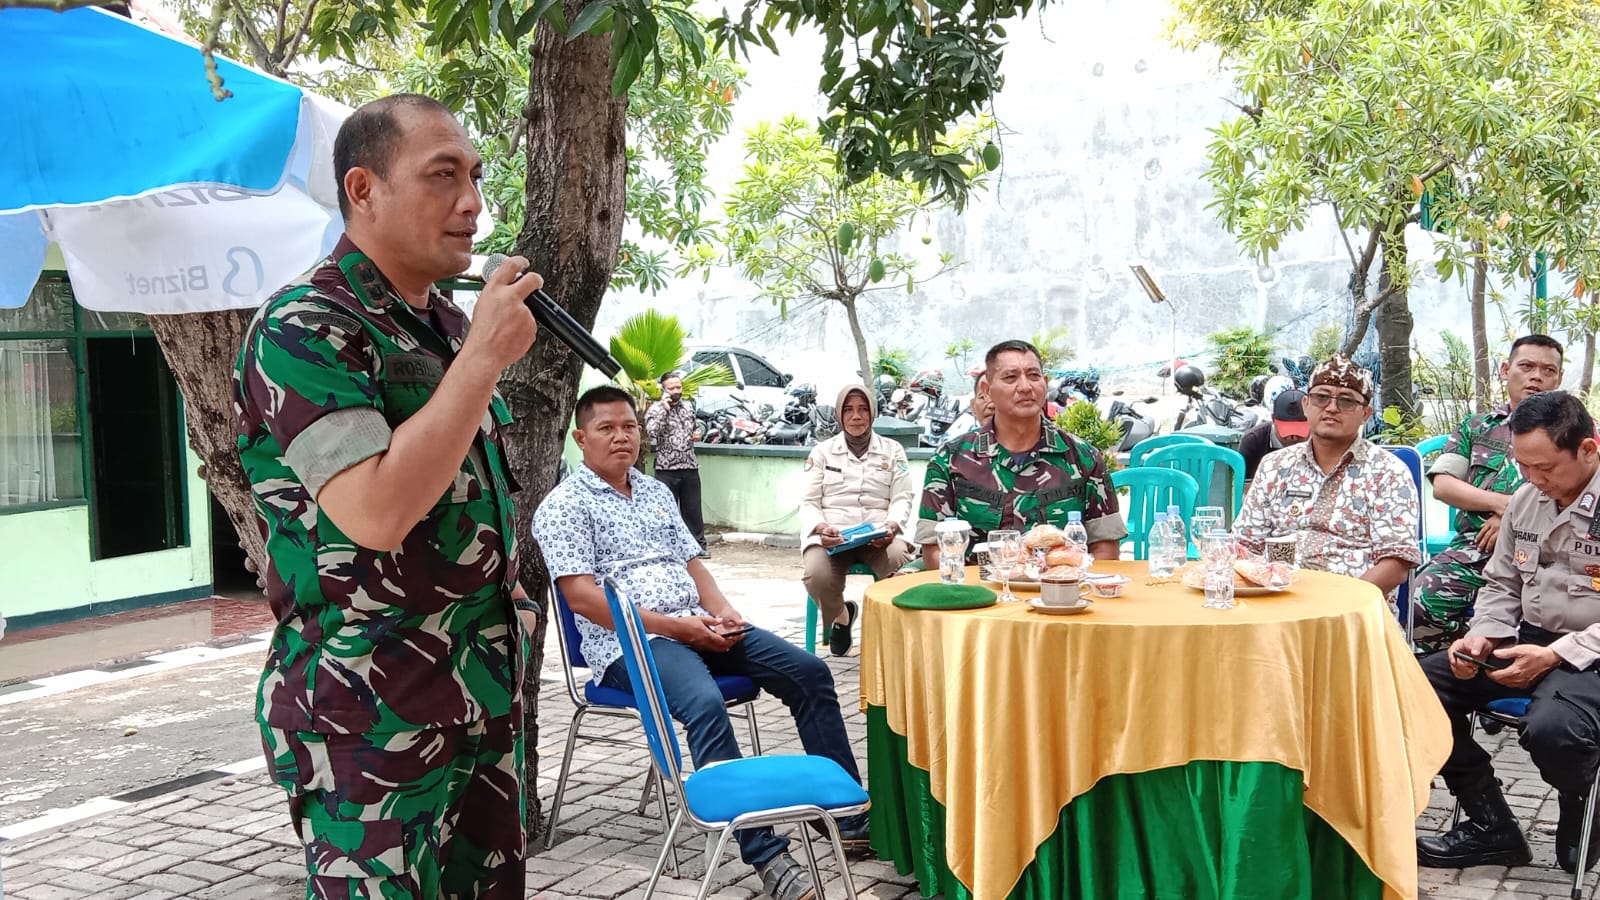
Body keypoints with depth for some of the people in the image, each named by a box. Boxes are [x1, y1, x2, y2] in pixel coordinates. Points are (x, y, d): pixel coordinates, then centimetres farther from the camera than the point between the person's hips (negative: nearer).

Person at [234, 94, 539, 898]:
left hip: (486, 692, 8)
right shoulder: (304, 330, -14)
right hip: (371, 714, -7)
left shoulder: (449, 323, 12)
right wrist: (484, 357, -23)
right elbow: (376, 513, -27)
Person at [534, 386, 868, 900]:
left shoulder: (655, 491, 20)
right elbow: (581, 595, -13)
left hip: (696, 627, 8)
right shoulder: (565, 506, -3)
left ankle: (852, 813, -1)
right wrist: (673, 626, -17)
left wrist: (722, 610, -2)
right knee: (705, 704, -36)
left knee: (809, 673, -7)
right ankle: (766, 854, -33)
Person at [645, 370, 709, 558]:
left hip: (690, 467, 4)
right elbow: (651, 431, -24)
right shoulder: (656, 408, -5)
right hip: (666, 470, -4)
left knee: (693, 509, 9)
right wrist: (664, 408, -22)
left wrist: (695, 435, 6)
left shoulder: (688, 406, 10)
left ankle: (699, 545, 17)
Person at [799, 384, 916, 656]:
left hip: (879, 535, 0)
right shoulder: (822, 451, 15)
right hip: (831, 534, 0)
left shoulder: (892, 450, 17)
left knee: (901, 564, -36)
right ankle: (840, 616, 4)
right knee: (817, 575, -34)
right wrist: (821, 528, -15)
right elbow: (809, 503, 9)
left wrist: (891, 525, -15)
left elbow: (902, 498, 8)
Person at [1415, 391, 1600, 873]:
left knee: (1552, 729, -36)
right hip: (1530, 643, 7)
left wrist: (1556, 655, -22)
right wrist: (1482, 637, 0)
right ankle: (1491, 827, 2)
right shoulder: (1525, 499, 8)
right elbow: (1501, 583, 18)